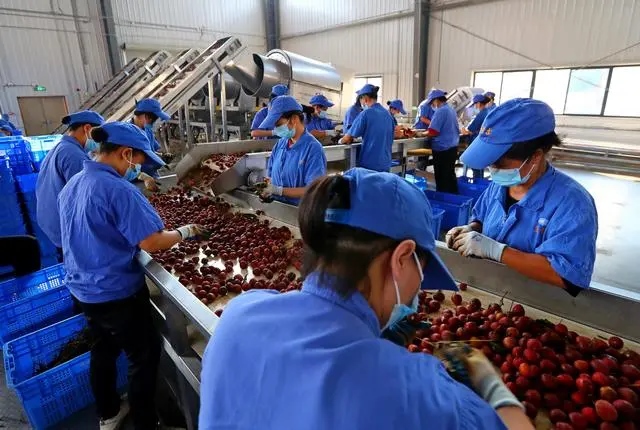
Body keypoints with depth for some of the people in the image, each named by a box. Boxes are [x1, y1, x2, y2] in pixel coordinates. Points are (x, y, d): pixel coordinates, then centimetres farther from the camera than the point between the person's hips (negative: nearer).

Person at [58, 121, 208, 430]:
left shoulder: (71, 185, 3)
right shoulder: (118, 189, -25)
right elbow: (152, 243, -27)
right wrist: (184, 232, -10)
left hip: (84, 290, 9)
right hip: (117, 293, -9)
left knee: (103, 350, 25)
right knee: (144, 357, 10)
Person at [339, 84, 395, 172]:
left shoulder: (366, 113, -11)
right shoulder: (388, 114, 8)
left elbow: (349, 137, -6)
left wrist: (340, 141, 14)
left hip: (369, 164, -6)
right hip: (386, 164, 6)